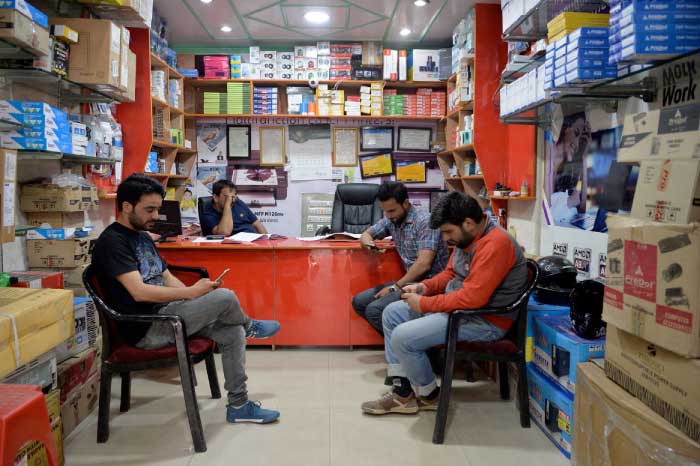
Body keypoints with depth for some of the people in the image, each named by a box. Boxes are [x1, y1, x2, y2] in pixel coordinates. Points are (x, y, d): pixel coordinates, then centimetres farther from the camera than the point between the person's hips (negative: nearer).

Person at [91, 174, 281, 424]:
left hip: (164, 313, 9)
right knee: (224, 298, -22)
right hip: (146, 328, -9)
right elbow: (139, 292, -25)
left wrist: (195, 296, -1)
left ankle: (238, 405, 7)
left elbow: (168, 278, 17)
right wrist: (192, 293, -22)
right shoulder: (111, 242, -14)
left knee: (232, 332, -4)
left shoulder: (143, 237, 17)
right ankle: (249, 327, 13)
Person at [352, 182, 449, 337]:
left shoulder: (425, 221, -17)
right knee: (359, 302, 2)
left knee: (374, 310, -21)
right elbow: (366, 234, 20)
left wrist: (395, 287, -17)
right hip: (411, 281, 9)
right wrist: (368, 243, -5)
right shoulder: (391, 220, 6)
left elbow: (424, 264, -23)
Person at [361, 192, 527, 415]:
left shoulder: (495, 244, -24)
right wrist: (425, 286, -1)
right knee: (392, 313, 9)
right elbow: (450, 273, 19)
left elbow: (472, 297, -30)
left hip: (485, 319, -11)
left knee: (403, 337, -20)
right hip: (458, 306, 11)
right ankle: (403, 392, 8)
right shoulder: (466, 237, 6)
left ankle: (429, 396, 7)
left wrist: (424, 304, -20)